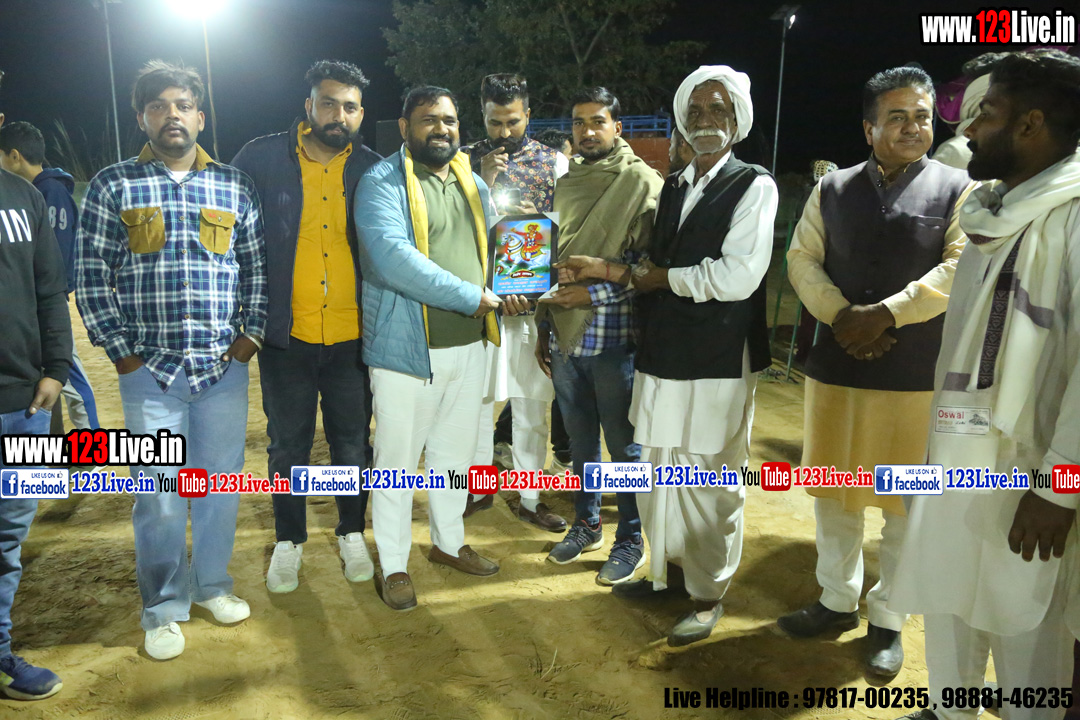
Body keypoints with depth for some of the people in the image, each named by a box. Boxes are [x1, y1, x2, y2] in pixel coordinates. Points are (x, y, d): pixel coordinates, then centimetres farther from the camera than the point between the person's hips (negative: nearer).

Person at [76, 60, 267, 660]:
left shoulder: (234, 186, 7)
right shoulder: (113, 186, 2)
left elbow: (257, 267, 10)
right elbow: (92, 277, 1)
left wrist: (253, 333, 2)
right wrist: (120, 350, -4)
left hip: (225, 365, 2)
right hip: (150, 368, -2)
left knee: (222, 480, 11)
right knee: (159, 493, 4)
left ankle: (213, 585, 31)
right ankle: (163, 608, 22)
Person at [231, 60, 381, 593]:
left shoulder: (371, 171, 1)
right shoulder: (262, 159, -3)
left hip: (351, 335, 1)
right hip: (286, 333, -1)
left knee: (352, 441, 13)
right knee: (288, 444, 13)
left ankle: (352, 534, 34)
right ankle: (288, 541, 33)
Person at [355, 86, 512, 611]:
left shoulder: (473, 184, 13)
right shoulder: (381, 185, -10)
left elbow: (492, 246, 25)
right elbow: (395, 260, -24)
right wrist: (473, 298, -22)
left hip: (468, 346, 7)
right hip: (406, 349, -6)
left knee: (455, 453, 19)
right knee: (397, 459, 5)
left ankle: (449, 542, 38)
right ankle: (394, 564, 23)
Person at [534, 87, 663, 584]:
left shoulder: (643, 184, -7)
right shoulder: (564, 185, 11)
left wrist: (598, 292, -18)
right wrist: (544, 329, 15)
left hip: (615, 341, -5)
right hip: (566, 339, 6)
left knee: (625, 446, 7)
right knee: (580, 440, 18)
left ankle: (630, 540, 23)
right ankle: (586, 525, 35)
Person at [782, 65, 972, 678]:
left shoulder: (958, 189, 1)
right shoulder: (833, 189, 9)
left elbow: (959, 268, -9)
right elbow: (802, 258, 4)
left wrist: (885, 315, -18)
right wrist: (841, 316, -11)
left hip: (918, 373, -3)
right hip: (836, 363, 3)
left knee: (905, 503, 7)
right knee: (833, 491, 12)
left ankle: (888, 619, 24)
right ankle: (838, 601, 30)